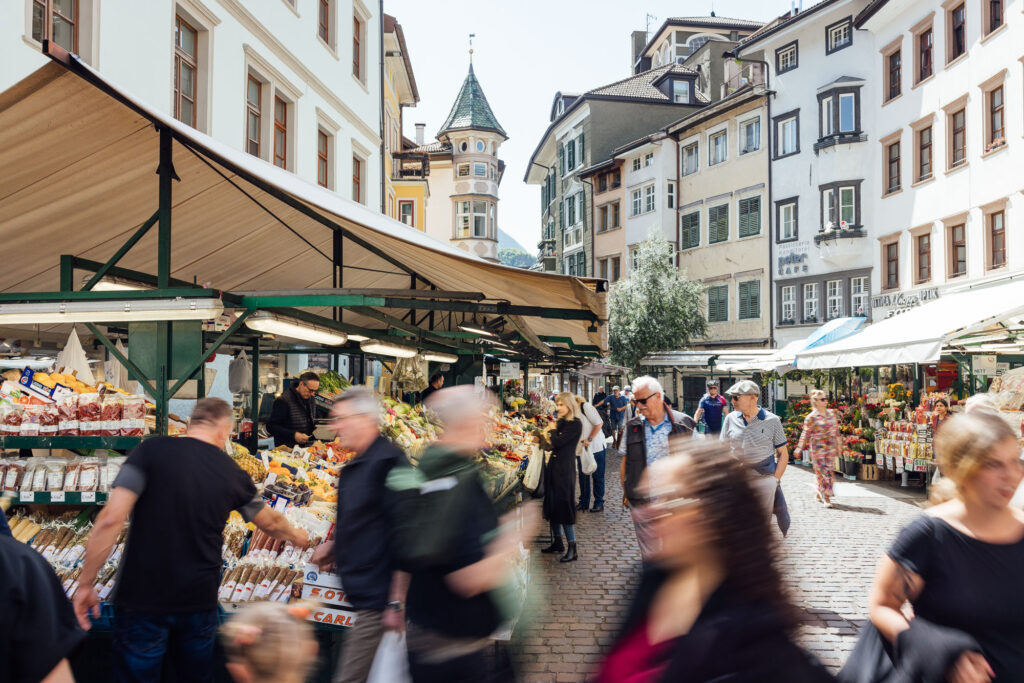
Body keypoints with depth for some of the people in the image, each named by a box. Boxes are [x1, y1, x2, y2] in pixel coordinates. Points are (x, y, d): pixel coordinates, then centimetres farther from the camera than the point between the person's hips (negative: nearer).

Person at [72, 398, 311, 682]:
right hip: (199, 601, 2)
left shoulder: (152, 451, -8)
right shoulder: (232, 473, 2)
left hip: (141, 598, -2)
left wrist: (85, 584, -7)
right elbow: (270, 522, 19)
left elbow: (111, 519, -16)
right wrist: (296, 536, 40)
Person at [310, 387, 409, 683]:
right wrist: (334, 545, 13)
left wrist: (397, 603, -22)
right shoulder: (355, 465, 13)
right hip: (362, 592, 10)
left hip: (378, 598, -9)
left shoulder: (389, 462, -18)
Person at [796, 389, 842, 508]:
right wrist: (800, 448, -8)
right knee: (822, 472, -5)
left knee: (828, 471, 6)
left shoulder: (831, 414, 9)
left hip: (830, 448, 5)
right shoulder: (811, 417, -6)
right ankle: (826, 498, 0)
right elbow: (806, 434, -5)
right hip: (818, 448, -5)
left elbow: (836, 430, 17)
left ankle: (818, 494, 22)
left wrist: (839, 445, 18)